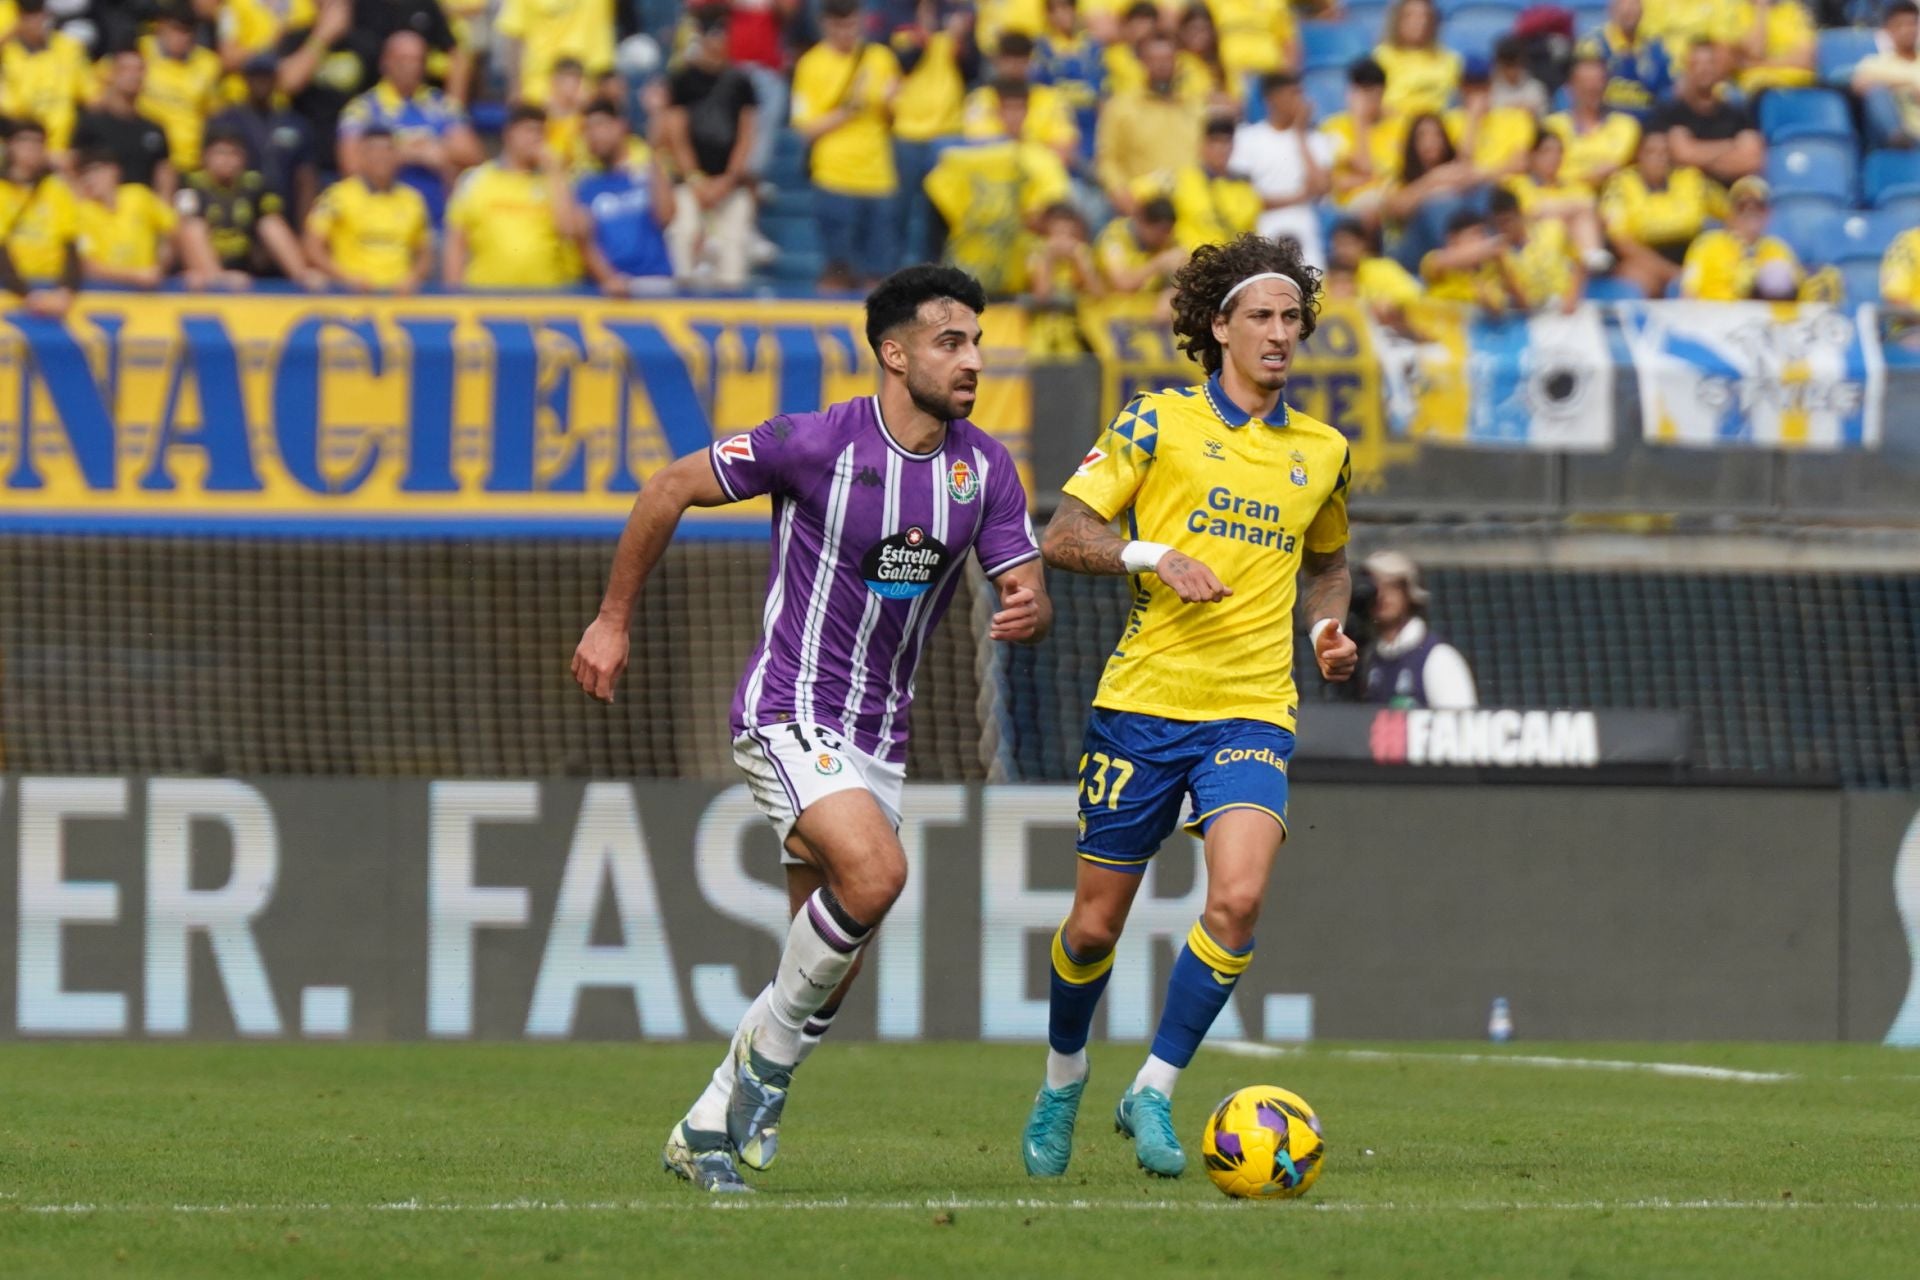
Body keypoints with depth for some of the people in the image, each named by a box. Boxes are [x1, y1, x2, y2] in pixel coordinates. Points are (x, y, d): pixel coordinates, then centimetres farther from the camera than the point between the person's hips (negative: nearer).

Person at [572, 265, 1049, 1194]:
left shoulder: (986, 468, 0)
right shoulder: (818, 444, -15)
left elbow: (1024, 591, 2)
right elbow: (671, 490, -5)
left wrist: (1028, 612, -24)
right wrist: (613, 621, 1)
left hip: (878, 736, 6)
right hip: (790, 714, -6)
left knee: (831, 968, 6)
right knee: (874, 871, -29)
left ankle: (706, 1130, 22)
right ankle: (769, 1048, -6)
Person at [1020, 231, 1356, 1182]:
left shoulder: (1321, 452, 12)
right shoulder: (1158, 422, 0)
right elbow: (1061, 536, -2)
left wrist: (1328, 626, 10)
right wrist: (1150, 556, -19)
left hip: (1253, 711, 2)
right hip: (1144, 701, -2)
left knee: (1238, 897, -22)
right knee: (1096, 923, 4)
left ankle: (1154, 1092, -8)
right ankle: (1063, 1076, 32)